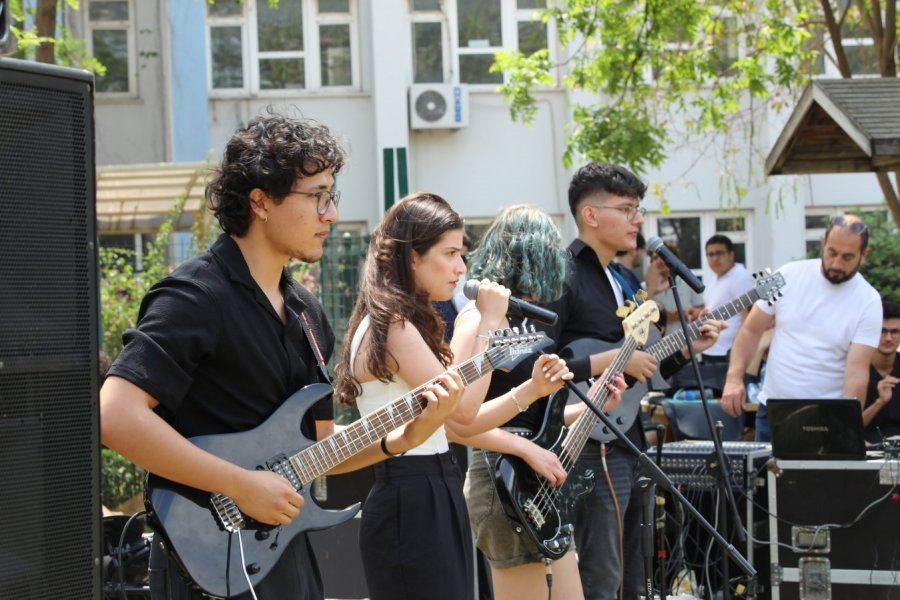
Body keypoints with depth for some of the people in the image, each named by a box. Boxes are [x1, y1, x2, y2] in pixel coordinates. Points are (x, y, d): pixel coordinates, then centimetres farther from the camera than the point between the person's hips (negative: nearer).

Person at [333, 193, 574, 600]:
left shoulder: (411, 324, 15)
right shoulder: (390, 327, -15)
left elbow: (457, 425, 13)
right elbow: (462, 409, -18)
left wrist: (532, 389, 2)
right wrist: (488, 321, -11)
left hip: (435, 497, 10)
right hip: (411, 504, -10)